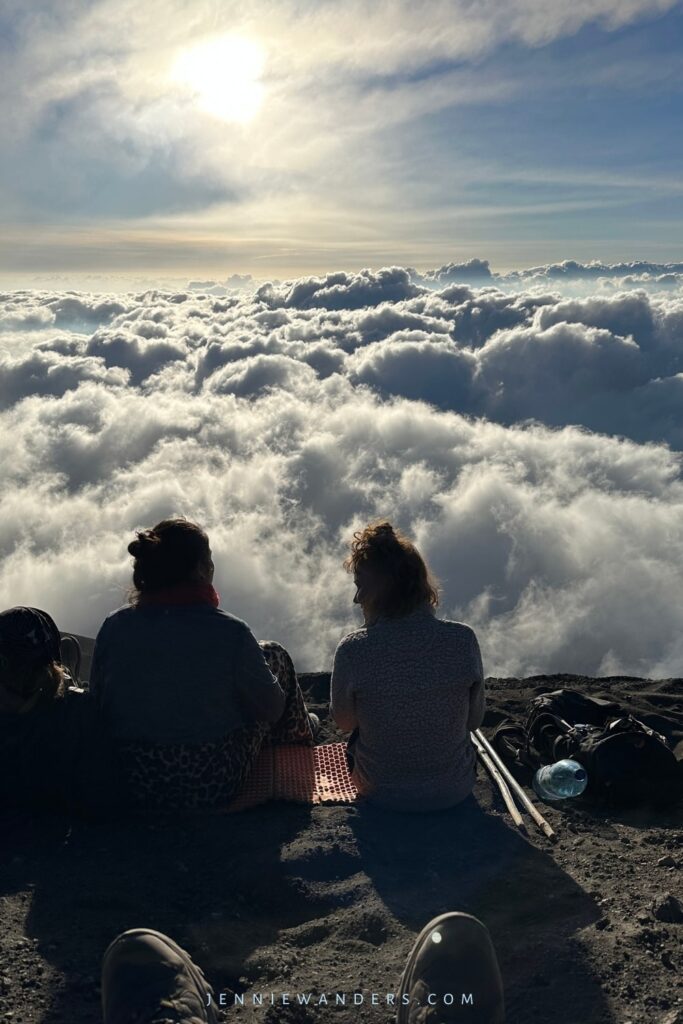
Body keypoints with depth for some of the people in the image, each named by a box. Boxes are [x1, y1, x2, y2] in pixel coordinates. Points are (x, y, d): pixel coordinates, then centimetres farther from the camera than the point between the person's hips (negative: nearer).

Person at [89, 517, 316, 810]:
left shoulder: (114, 627, -10)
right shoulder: (229, 632, -21)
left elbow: (98, 701, 4)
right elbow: (272, 709, -8)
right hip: (212, 789, -4)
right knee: (274, 654, 16)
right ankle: (299, 740, 43)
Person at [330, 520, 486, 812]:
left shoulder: (353, 650, -25)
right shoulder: (462, 640, -21)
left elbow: (345, 722, -6)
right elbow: (475, 720, -5)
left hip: (382, 792, -1)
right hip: (455, 790, 2)